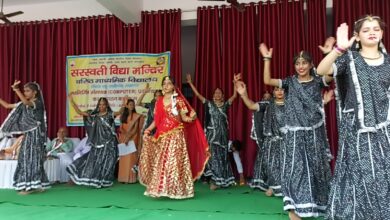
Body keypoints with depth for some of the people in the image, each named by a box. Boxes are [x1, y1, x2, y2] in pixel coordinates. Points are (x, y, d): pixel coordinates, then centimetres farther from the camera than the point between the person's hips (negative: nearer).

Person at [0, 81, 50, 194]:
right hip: (28, 135, 8)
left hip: (35, 135, -8)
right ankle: (34, 185, 15)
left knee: (32, 159, -7)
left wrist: (16, 89, -38)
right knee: (25, 159, 8)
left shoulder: (38, 103, -11)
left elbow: (26, 102, -32)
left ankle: (31, 186, -2)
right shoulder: (23, 104, 13)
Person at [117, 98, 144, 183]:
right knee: (123, 160, 4)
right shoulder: (123, 116, 11)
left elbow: (136, 129, -10)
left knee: (131, 158, -6)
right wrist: (121, 138, -5)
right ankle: (123, 178, 9)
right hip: (123, 139, 4)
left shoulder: (136, 116, -3)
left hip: (132, 139, -4)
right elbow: (121, 128, 11)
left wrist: (128, 137, -18)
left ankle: (131, 178, -4)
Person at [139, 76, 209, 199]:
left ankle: (176, 190, 1)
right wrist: (148, 130, 0)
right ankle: (161, 189, 13)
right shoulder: (159, 101, 10)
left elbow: (184, 117, -2)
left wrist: (191, 118, -22)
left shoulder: (179, 100, 0)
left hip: (176, 135, -4)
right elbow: (156, 120, 11)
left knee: (174, 162, -6)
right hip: (162, 136, 4)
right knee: (160, 163, 4)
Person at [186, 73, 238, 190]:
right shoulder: (209, 104, 4)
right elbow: (197, 94, 1)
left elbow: (234, 95, 0)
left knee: (222, 156, 6)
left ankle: (221, 180, 14)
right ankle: (215, 180, -2)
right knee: (214, 155, -6)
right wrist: (190, 83, -3)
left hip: (223, 134, 2)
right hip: (212, 133, -2)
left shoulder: (225, 104, 8)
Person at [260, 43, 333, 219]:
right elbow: (267, 81, -7)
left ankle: (317, 204, 27)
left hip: (315, 133, 1)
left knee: (316, 167, 9)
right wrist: (267, 59, -11)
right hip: (295, 133, -1)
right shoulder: (290, 82, 4)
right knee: (296, 168, -3)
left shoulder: (318, 81, 4)